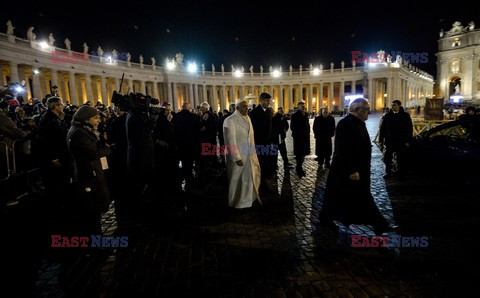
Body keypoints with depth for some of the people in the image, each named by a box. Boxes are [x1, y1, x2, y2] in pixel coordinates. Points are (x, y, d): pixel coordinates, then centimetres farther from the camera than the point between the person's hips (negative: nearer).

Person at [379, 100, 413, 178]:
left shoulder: (405, 115, -1)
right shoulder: (387, 115, 4)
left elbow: (409, 129, 0)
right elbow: (382, 128, 6)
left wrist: (408, 141, -6)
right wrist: (381, 140, 2)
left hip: (401, 142, -2)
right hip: (389, 141, 2)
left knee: (401, 159, 7)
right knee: (387, 158, 5)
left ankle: (401, 174, 18)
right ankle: (388, 173, 17)